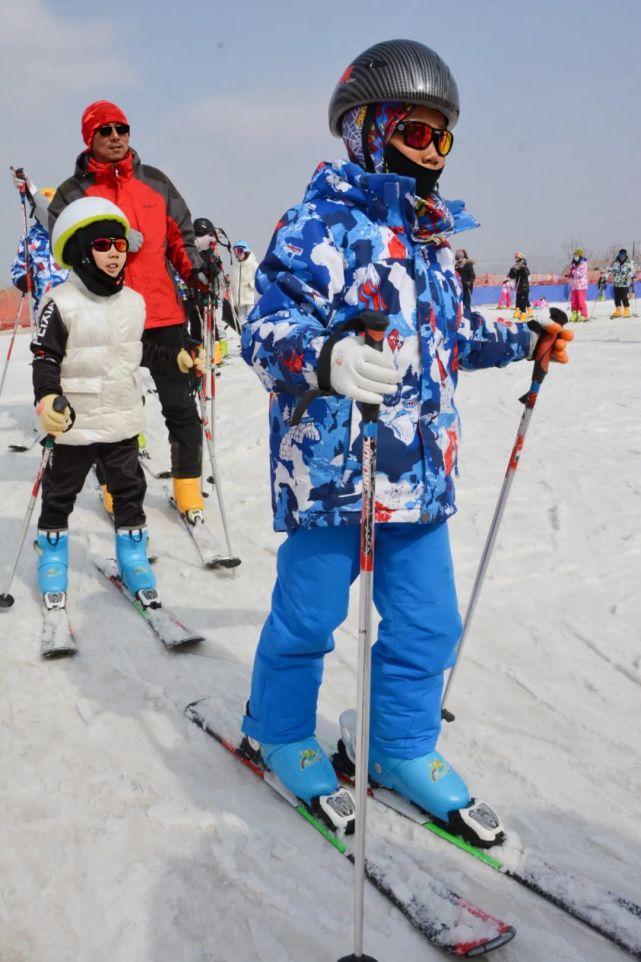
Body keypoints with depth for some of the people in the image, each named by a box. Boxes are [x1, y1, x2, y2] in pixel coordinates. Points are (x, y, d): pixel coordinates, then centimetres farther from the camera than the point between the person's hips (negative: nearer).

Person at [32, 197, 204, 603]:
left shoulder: (134, 301, 4)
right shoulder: (61, 303, -14)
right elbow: (46, 358, -16)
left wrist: (178, 358, 16)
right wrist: (46, 399, -31)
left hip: (124, 418, 5)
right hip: (76, 421, -4)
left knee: (129, 489, 13)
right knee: (61, 492, 12)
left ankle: (133, 553, 28)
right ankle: (53, 552, 32)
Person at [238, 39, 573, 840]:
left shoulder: (431, 234, 17)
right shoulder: (319, 223, -11)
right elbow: (266, 329, -22)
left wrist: (523, 340, 24)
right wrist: (326, 359, -41)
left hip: (422, 472, 8)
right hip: (334, 466, -7)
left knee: (427, 623, 14)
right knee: (308, 615, 9)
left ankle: (403, 748, 35)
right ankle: (279, 733, 36)